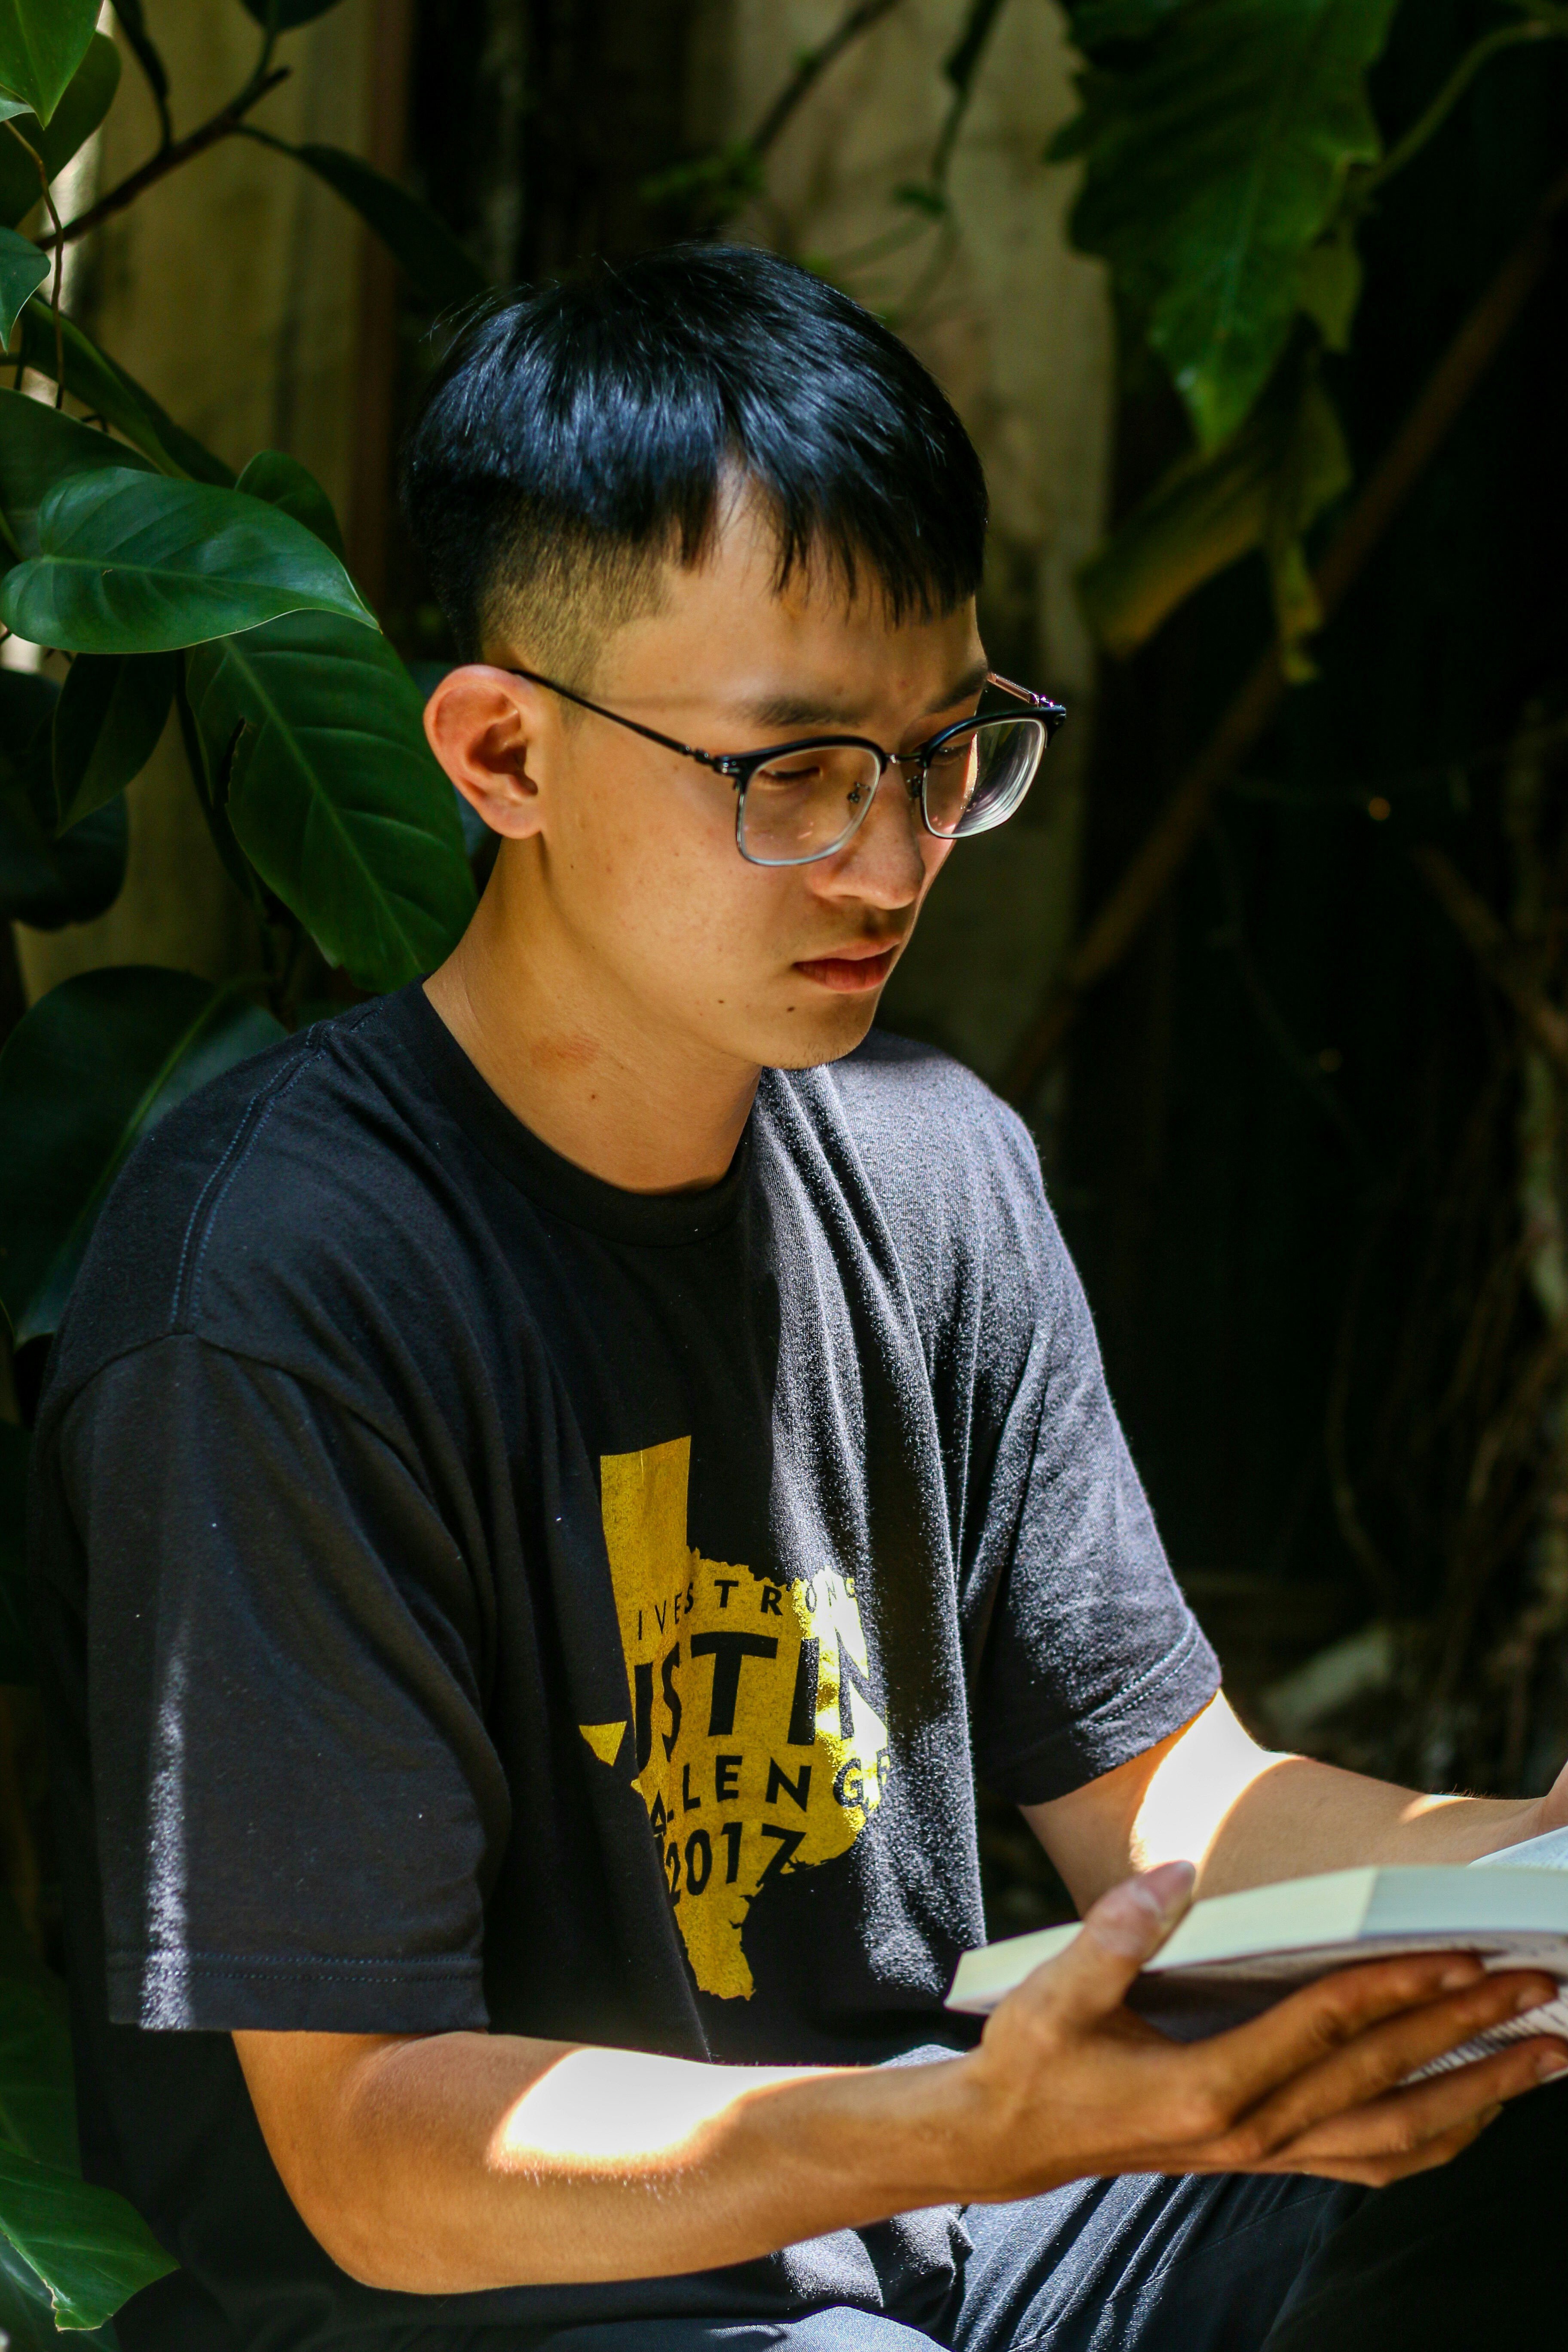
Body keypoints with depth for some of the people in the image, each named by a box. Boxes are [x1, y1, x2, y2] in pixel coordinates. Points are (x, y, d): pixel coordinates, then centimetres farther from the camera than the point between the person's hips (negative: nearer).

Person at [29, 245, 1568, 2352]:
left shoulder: (933, 1172, 5)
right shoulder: (276, 1299, -19)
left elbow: (1169, 1801, 9)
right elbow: (372, 2145, -20)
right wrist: (978, 2131, -35)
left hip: (911, 2180, 7)